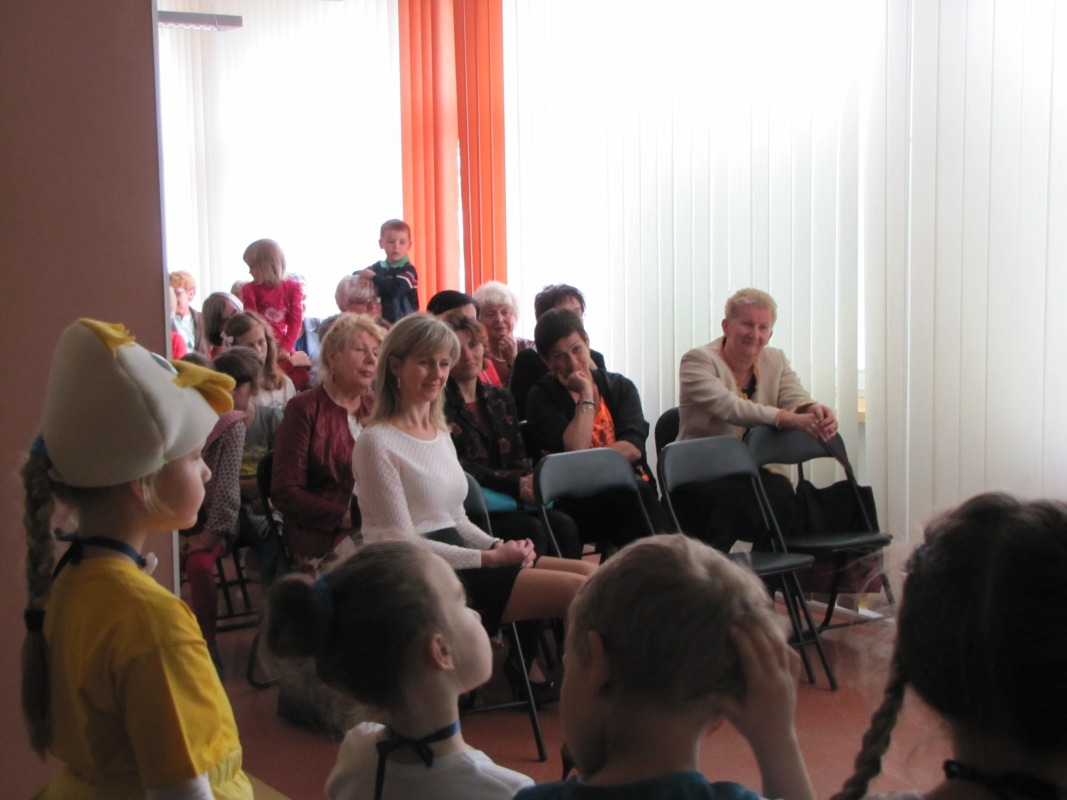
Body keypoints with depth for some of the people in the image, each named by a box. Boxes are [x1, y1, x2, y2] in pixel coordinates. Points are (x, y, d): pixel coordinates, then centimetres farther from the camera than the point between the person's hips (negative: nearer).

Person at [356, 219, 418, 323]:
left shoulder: (408, 270, -9)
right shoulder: (379, 267, 10)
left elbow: (394, 290, -23)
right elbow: (355, 275, 7)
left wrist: (373, 277, -18)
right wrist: (365, 276, -17)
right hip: (381, 321, 5)